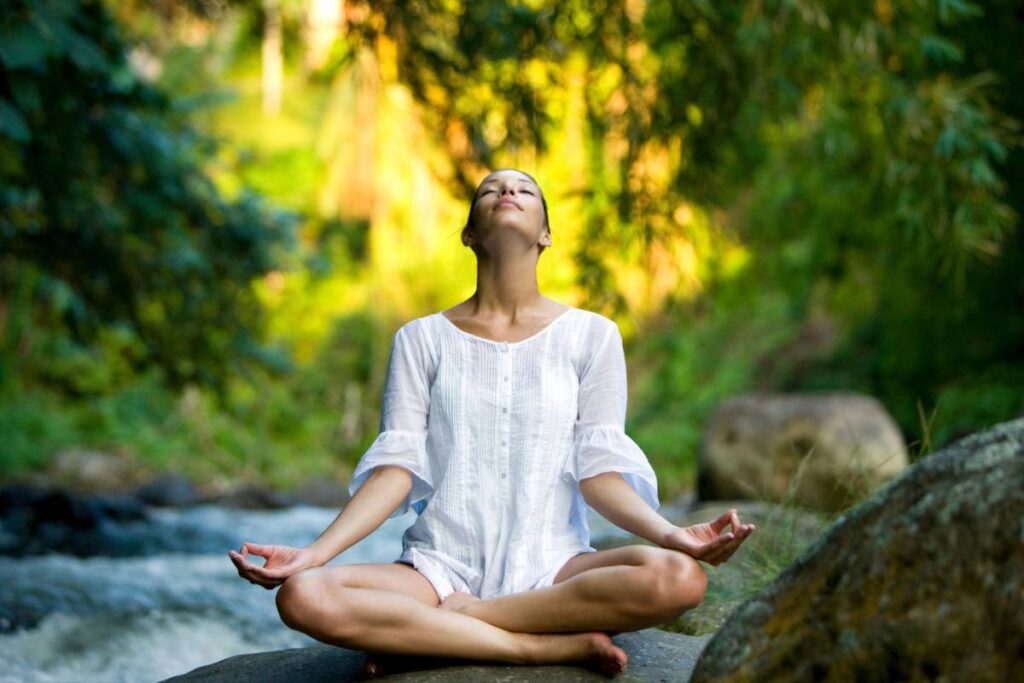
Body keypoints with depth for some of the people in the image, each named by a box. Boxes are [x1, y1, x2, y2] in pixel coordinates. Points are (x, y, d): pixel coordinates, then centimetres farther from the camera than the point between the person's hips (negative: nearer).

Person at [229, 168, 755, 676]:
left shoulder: (591, 335, 8)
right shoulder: (422, 340, 10)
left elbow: (598, 470, 1)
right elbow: (395, 466, 1)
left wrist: (670, 534, -18)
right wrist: (314, 552, -14)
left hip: (552, 569, 1)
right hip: (441, 567, 0)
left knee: (677, 577, -32)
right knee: (302, 596, -30)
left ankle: (428, 627, -19)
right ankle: (562, 646, -26)